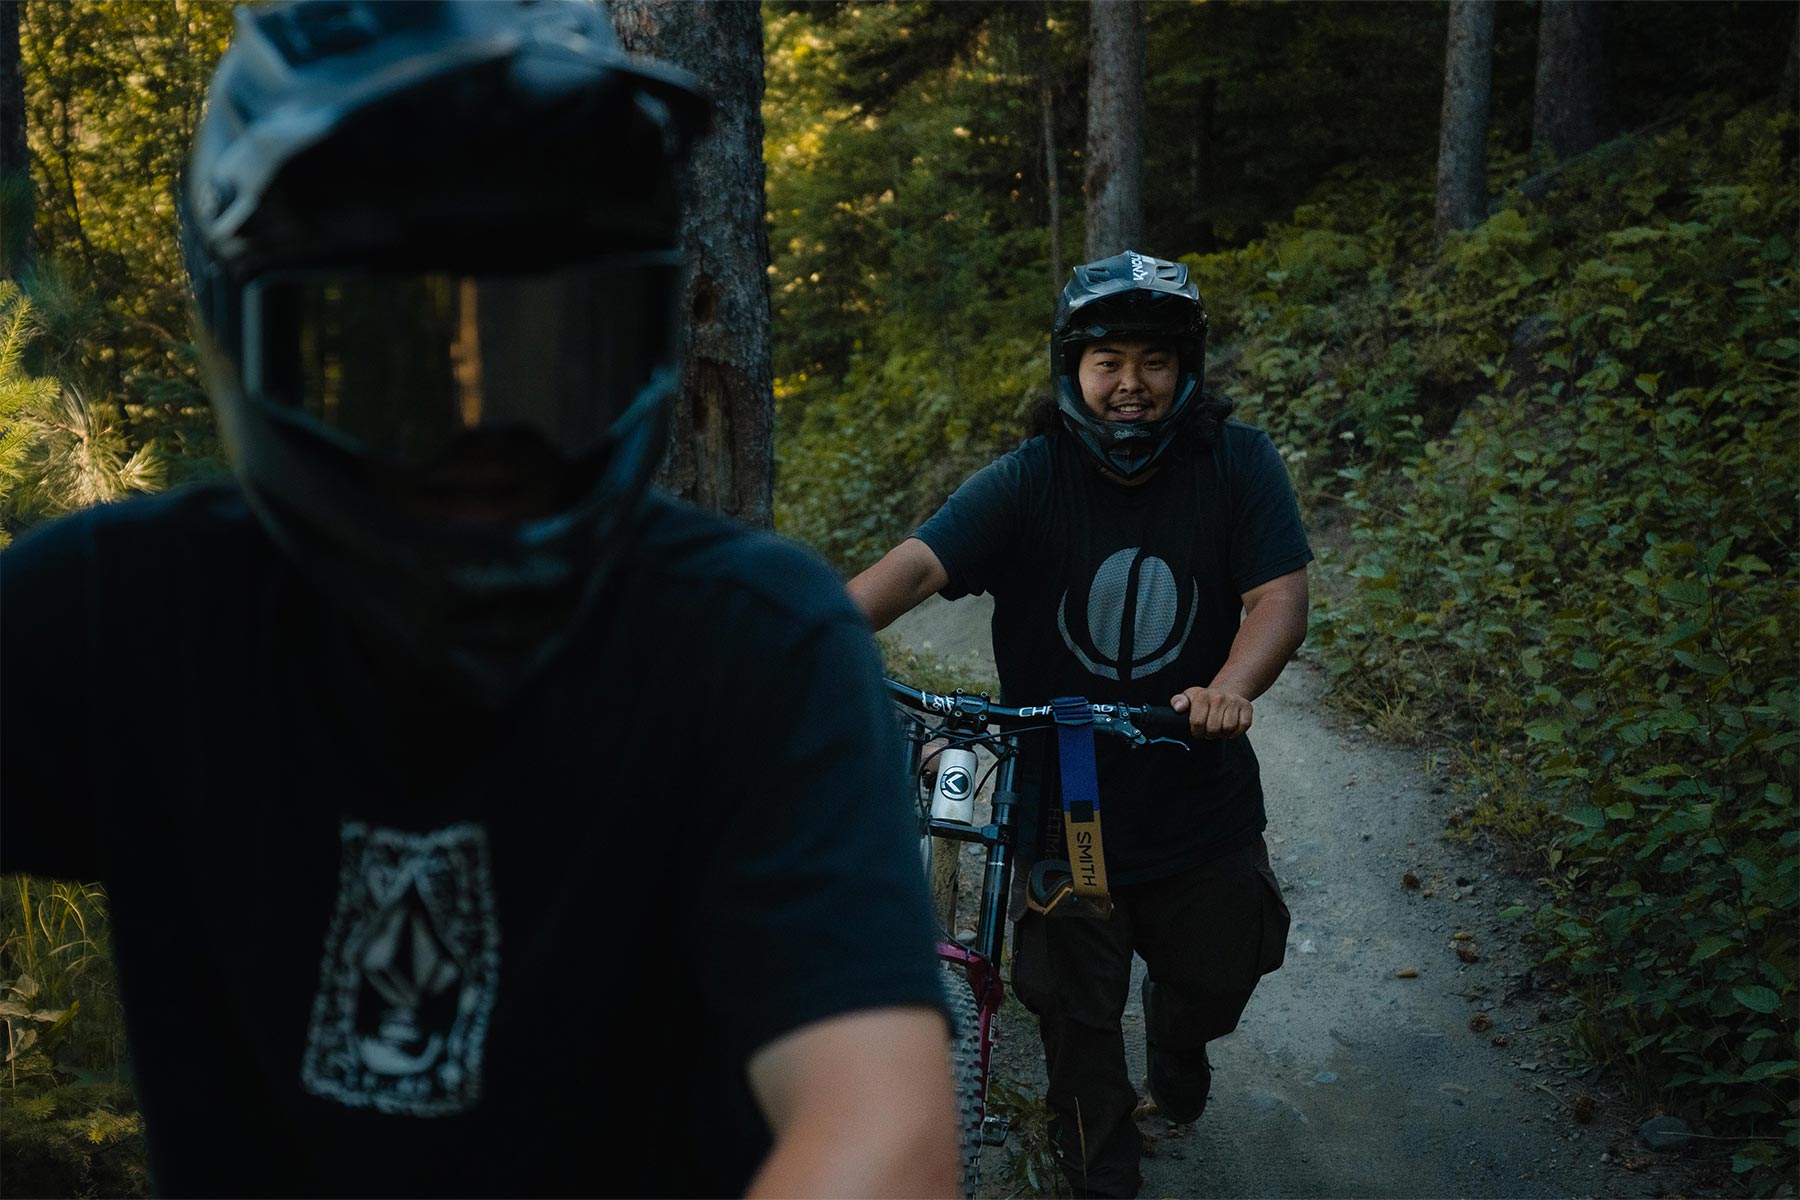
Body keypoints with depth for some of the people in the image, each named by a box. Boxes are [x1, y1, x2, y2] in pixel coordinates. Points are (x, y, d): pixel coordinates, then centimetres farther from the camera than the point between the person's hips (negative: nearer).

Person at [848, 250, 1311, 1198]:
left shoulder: (1237, 464, -10)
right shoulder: (1028, 482, -14)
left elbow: (1280, 596, -18)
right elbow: (920, 562, -28)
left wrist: (1230, 687, -39)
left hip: (1199, 794, 2)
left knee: (1217, 972, 20)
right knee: (1077, 1015, 8)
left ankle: (1179, 1041, 57)